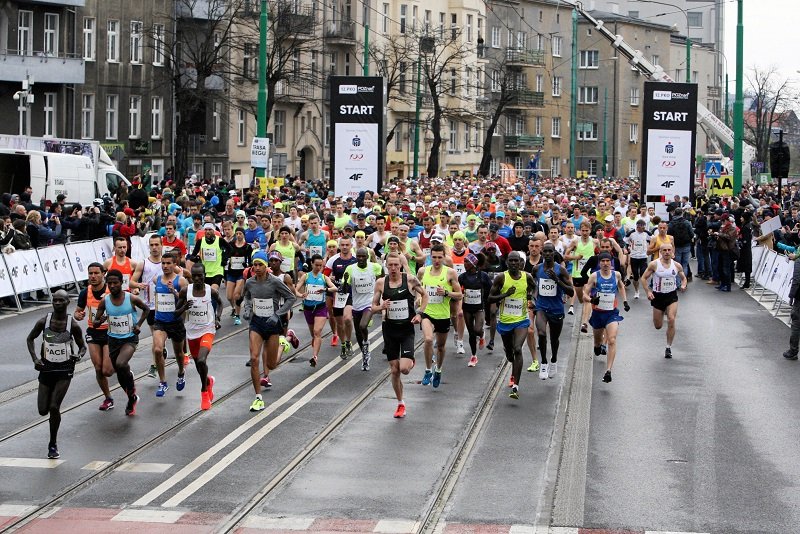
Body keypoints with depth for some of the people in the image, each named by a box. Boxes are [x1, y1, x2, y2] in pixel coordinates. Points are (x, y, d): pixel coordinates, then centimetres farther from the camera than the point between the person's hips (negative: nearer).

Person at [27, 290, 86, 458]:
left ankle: (53, 444, 4)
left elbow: (82, 346, 4)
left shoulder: (73, 325, -9)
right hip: (46, 369, 2)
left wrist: (79, 355, -18)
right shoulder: (44, 322, -6)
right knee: (43, 410, 1)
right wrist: (35, 358, -4)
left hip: (64, 371, -2)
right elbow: (30, 339, 10)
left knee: (54, 407, -15)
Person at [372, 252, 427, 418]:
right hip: (389, 329, 2)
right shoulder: (380, 283, -2)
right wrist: (381, 307, -18)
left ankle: (411, 361, 22)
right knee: (394, 371, 5)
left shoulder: (410, 279, -8)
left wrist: (419, 314, -3)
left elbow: (424, 295, 8)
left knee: (404, 369, -16)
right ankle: (401, 404, 22)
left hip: (407, 329, -2)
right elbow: (373, 307, 4)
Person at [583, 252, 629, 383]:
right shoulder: (594, 276, -8)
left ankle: (608, 371, -23)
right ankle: (597, 346, 60)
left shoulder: (616, 275, -1)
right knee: (598, 340, 20)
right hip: (598, 313, 0)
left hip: (612, 313, 0)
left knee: (612, 341, -18)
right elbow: (585, 295, -9)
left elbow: (621, 286, 23)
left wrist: (625, 301, 18)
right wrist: (591, 299, -30)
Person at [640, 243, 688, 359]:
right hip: (658, 296, 0)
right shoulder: (654, 264, -9)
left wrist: (683, 285, -9)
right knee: (658, 326, 7)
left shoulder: (677, 265, -2)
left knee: (671, 320, -19)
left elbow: (683, 278, 13)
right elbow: (644, 278, -2)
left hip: (672, 296, 0)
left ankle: (668, 347, -4)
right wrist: (648, 291, -13)